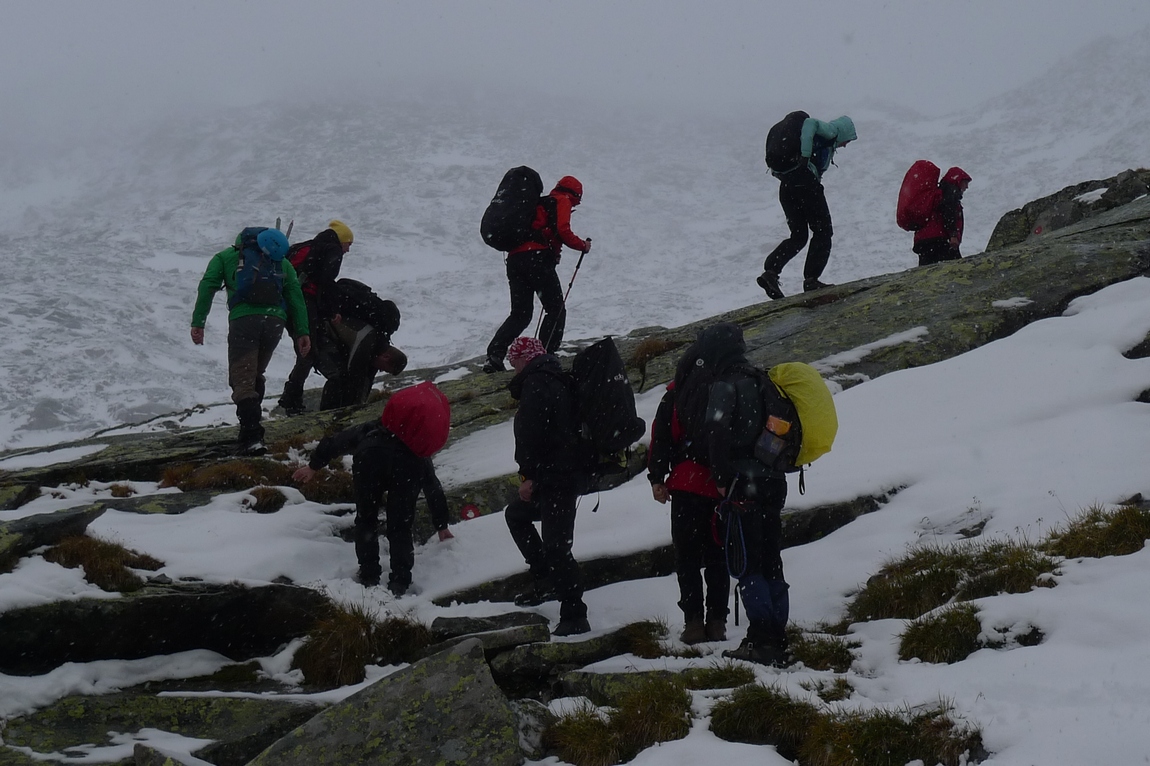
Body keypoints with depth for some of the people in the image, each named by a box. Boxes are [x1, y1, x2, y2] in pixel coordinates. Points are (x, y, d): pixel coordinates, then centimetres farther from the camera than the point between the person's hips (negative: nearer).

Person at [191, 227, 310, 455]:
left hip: (243, 319, -3)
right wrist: (302, 332, 14)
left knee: (242, 380, -7)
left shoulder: (225, 257, 21)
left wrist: (198, 322, 4)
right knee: (255, 376, 23)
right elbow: (295, 296, 18)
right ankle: (252, 423, 21)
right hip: (275, 321, 3)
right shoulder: (282, 261, 27)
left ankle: (252, 436, -24)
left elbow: (207, 286, 8)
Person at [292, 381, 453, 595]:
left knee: (366, 520, 19)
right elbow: (435, 490, 53)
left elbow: (334, 442, 39)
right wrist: (442, 526, 63)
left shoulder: (371, 430, 46)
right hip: (408, 465, 1)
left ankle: (369, 578, 21)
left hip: (370, 456, -1)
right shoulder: (420, 456, 46)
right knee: (400, 527, 16)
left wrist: (314, 466, 47)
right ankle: (399, 583, 14)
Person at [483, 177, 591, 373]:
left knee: (520, 314, 11)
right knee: (556, 310, 3)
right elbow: (562, 231, -7)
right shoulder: (562, 202, 8)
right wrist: (582, 245, 6)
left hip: (514, 258, 7)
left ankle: (494, 354, -5)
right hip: (538, 258, -7)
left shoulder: (539, 203, 31)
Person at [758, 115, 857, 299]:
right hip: (804, 179, -8)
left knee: (798, 236, 13)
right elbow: (810, 123, -16)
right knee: (822, 232, 3)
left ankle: (770, 272, -4)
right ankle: (811, 280, -2)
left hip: (786, 185, 8)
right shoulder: (831, 131, 8)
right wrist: (805, 157, -20)